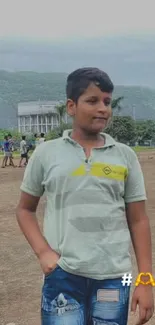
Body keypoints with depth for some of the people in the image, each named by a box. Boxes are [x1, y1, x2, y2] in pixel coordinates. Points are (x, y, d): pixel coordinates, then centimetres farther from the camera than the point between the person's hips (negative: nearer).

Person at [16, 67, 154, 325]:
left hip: (113, 279, 2)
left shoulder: (125, 156, 3)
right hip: (62, 277, -1)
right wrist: (43, 252, -5)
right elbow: (25, 209, 11)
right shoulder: (46, 153, 1)